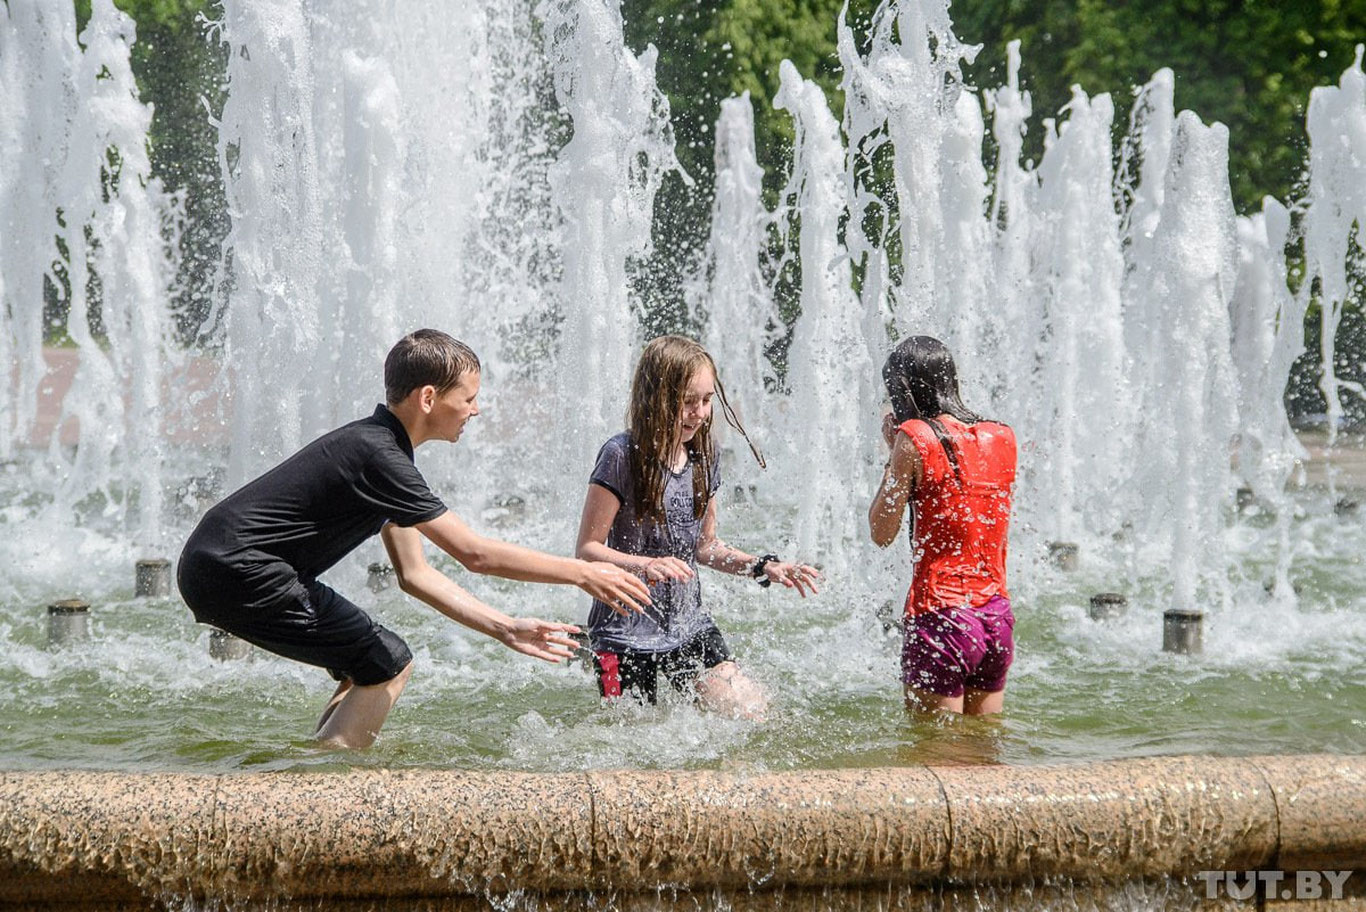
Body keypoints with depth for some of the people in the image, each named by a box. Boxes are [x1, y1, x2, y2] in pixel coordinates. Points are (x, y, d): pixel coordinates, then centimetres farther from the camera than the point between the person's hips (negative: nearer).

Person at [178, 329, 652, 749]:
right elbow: (474, 553, -19)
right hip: (237, 573, -10)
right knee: (388, 663, -7)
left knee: (375, 661, 16)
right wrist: (582, 573, -12)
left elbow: (414, 574, 16)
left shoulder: (377, 445, 14)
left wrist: (506, 628, 11)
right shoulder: (377, 457, -18)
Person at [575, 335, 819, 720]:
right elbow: (588, 548, -15)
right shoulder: (622, 456, -14)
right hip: (627, 633, -5)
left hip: (689, 626, 6)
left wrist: (764, 567, 4)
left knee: (751, 717, -6)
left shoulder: (704, 455, 6)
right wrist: (644, 565, -31)